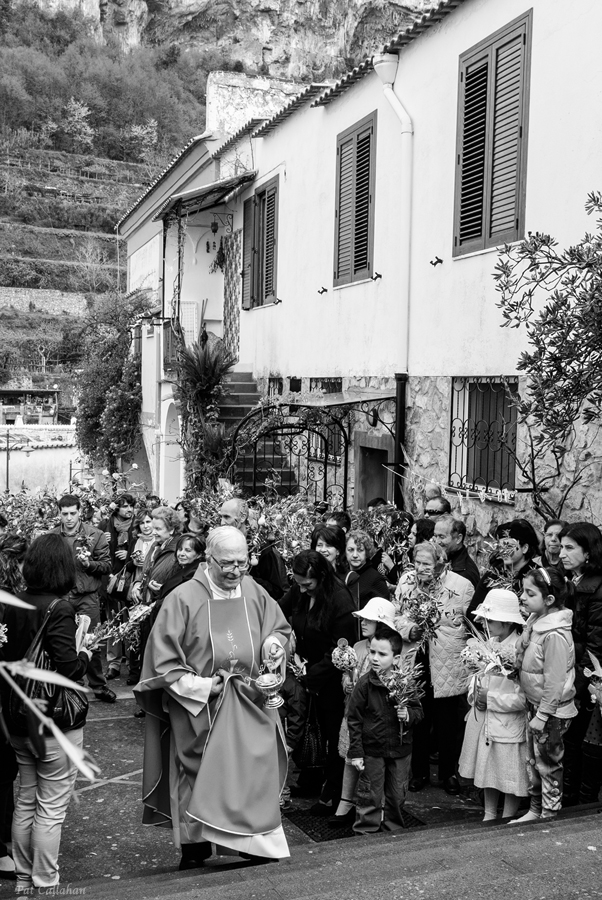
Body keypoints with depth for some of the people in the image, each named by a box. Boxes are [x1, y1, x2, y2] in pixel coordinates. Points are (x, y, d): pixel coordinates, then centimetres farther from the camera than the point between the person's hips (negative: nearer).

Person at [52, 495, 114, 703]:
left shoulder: (95, 535, -2)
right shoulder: (52, 536, 5)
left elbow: (107, 565, -2)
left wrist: (89, 564, -18)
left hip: (87, 596, -2)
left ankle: (99, 686, 14)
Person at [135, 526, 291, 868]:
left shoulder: (255, 593, 1)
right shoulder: (183, 598, -11)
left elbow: (281, 628, 16)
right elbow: (163, 659, -9)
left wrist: (273, 643, -7)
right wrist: (199, 687, -15)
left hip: (250, 706, 3)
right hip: (199, 708, -2)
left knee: (255, 780, 1)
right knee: (200, 783, 9)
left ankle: (260, 847, 16)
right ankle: (195, 852, 25)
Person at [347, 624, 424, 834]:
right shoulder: (365, 684, -13)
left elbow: (418, 710, 5)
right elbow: (354, 720, -8)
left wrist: (408, 714, -19)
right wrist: (356, 752, -9)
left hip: (400, 748, 3)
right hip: (372, 750, -2)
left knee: (397, 795, 15)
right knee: (370, 796, 5)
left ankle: (392, 829, 34)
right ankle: (366, 832, 19)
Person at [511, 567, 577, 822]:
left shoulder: (555, 634, -26)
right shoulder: (534, 622, 1)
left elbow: (555, 682, -24)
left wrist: (542, 716, -19)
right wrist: (534, 711, 12)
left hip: (551, 711, -8)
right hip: (535, 705, 8)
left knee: (547, 764, 8)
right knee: (533, 761, 18)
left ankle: (549, 814, 24)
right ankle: (535, 810, 33)